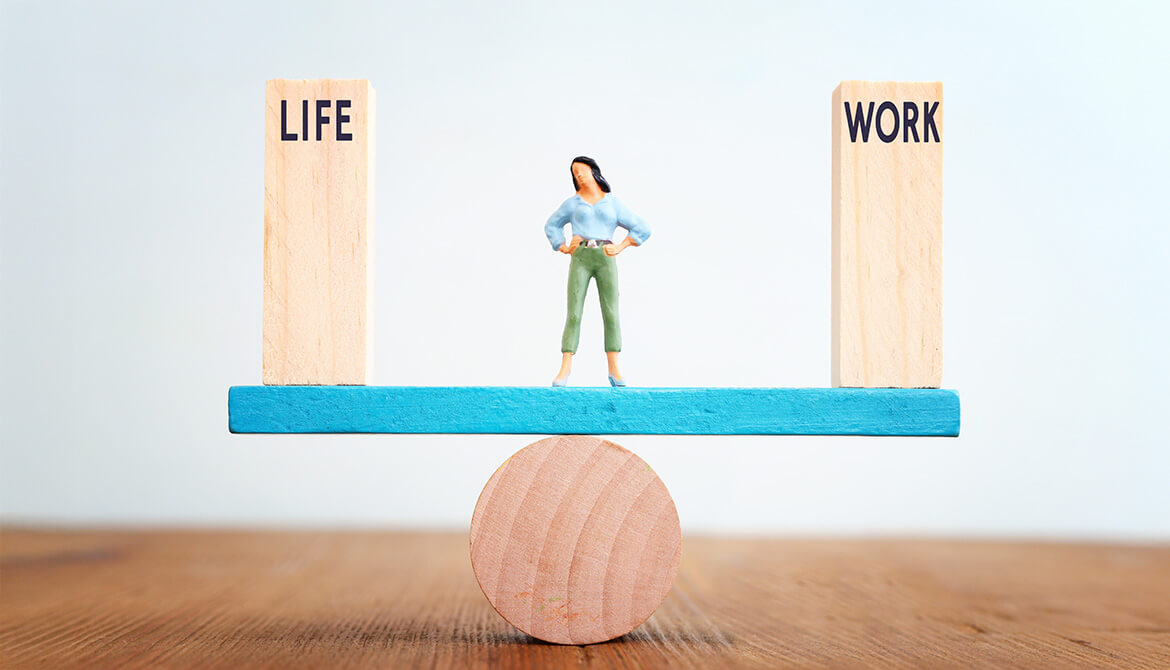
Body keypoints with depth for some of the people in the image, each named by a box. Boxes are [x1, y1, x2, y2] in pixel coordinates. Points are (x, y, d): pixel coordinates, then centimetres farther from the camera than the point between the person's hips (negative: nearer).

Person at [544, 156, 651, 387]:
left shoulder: (614, 203, 12)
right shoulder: (572, 203, 14)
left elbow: (642, 229, 13)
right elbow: (551, 225, 28)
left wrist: (620, 247, 1)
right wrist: (563, 248, 11)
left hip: (605, 260, 0)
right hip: (580, 259, 0)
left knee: (611, 314, -8)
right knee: (574, 314, -10)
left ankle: (614, 370, -4)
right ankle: (565, 368, -9)